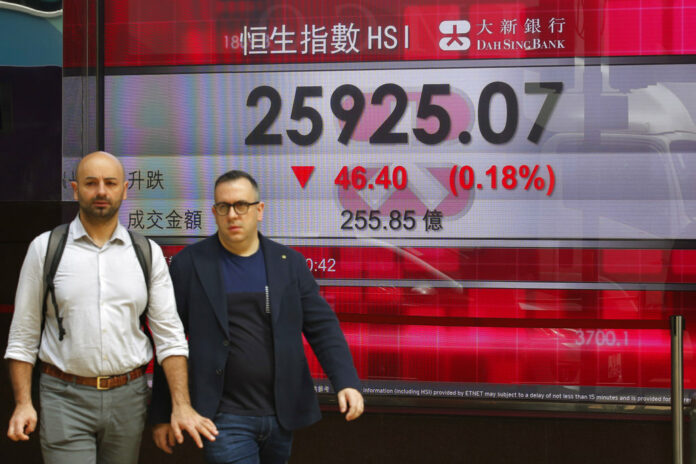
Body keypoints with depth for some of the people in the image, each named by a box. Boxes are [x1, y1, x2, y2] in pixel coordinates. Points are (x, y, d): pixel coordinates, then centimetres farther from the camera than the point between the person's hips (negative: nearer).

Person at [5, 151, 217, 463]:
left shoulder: (148, 253, 5)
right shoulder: (45, 248, 2)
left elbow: (169, 335, 3)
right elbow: (23, 336, 3)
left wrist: (181, 405, -6)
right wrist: (23, 403, -6)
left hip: (128, 397, 2)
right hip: (65, 397, -2)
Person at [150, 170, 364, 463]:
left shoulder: (290, 263, 6)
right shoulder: (189, 264, -1)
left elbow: (322, 326, 2)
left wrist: (346, 382, -13)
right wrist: (162, 415, 1)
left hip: (282, 416, 3)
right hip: (225, 417, -3)